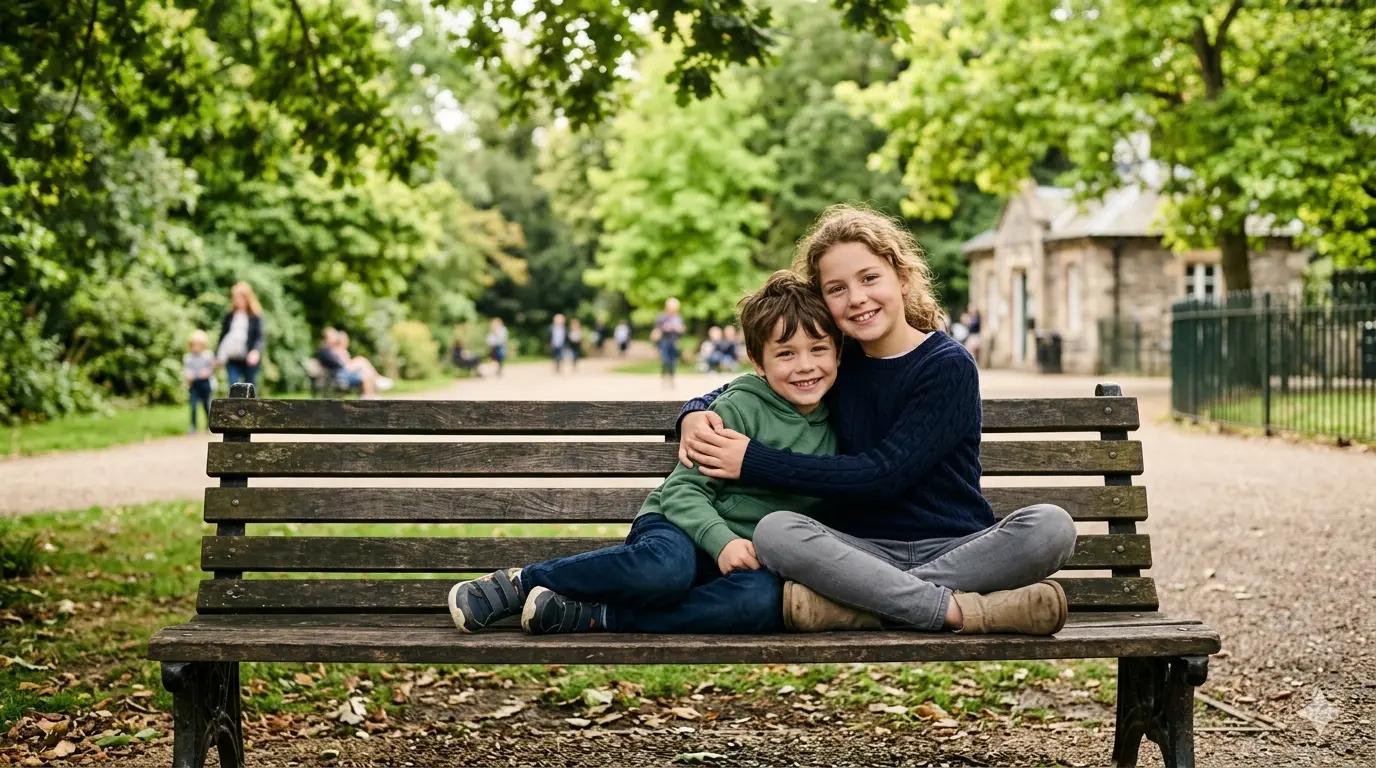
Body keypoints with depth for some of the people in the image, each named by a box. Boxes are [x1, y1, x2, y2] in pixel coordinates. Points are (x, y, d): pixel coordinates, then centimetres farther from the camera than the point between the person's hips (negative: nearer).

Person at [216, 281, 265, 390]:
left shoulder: (255, 316, -1)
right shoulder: (229, 315, 8)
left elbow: (259, 337, -7)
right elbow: (223, 335, 14)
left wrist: (256, 351, -25)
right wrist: (218, 356, 12)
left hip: (249, 360, -2)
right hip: (232, 360, 2)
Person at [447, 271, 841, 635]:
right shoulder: (739, 408, -6)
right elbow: (682, 489, -9)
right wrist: (722, 540, -25)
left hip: (748, 559, 4)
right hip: (679, 528, -4)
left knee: (763, 598, -35)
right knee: (668, 565, -42)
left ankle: (590, 617, -29)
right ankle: (517, 582, -19)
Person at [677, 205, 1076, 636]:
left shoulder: (948, 366, -6)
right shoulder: (835, 359, 8)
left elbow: (883, 475, -15)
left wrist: (752, 462, -15)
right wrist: (697, 413, -2)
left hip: (955, 549, -2)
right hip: (863, 550, 2)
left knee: (1050, 526, -31)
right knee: (775, 531, -27)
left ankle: (853, 604, -32)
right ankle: (958, 610, -29)